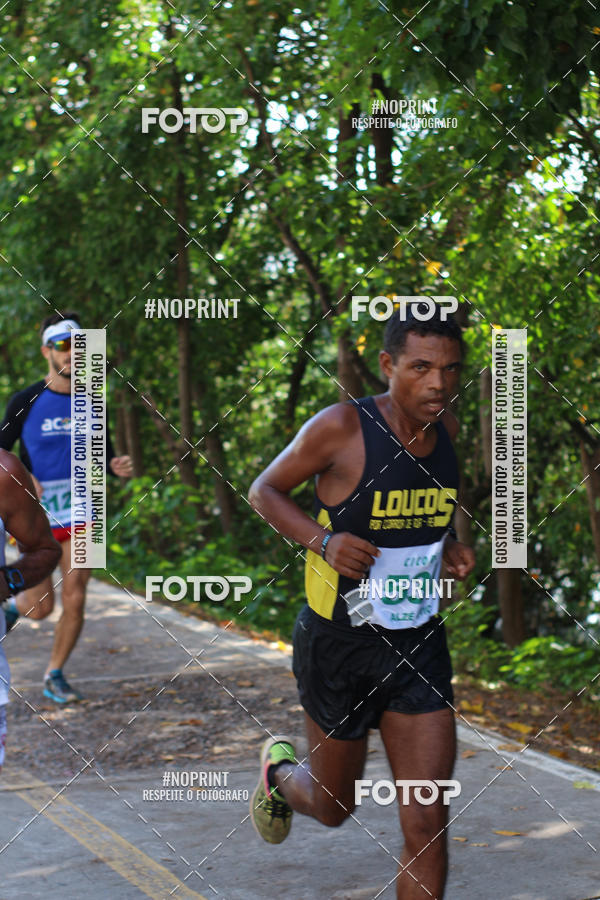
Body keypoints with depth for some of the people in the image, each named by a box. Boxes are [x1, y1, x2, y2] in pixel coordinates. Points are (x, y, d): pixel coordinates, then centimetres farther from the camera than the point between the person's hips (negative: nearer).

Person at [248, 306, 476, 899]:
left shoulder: (444, 428, 0)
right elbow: (264, 490, -6)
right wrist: (323, 541, -22)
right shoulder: (341, 426, -18)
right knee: (334, 808, 16)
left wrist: (448, 550, 1)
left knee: (426, 822, -5)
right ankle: (280, 770, 52)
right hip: (338, 646, -4)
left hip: (418, 649, 4)